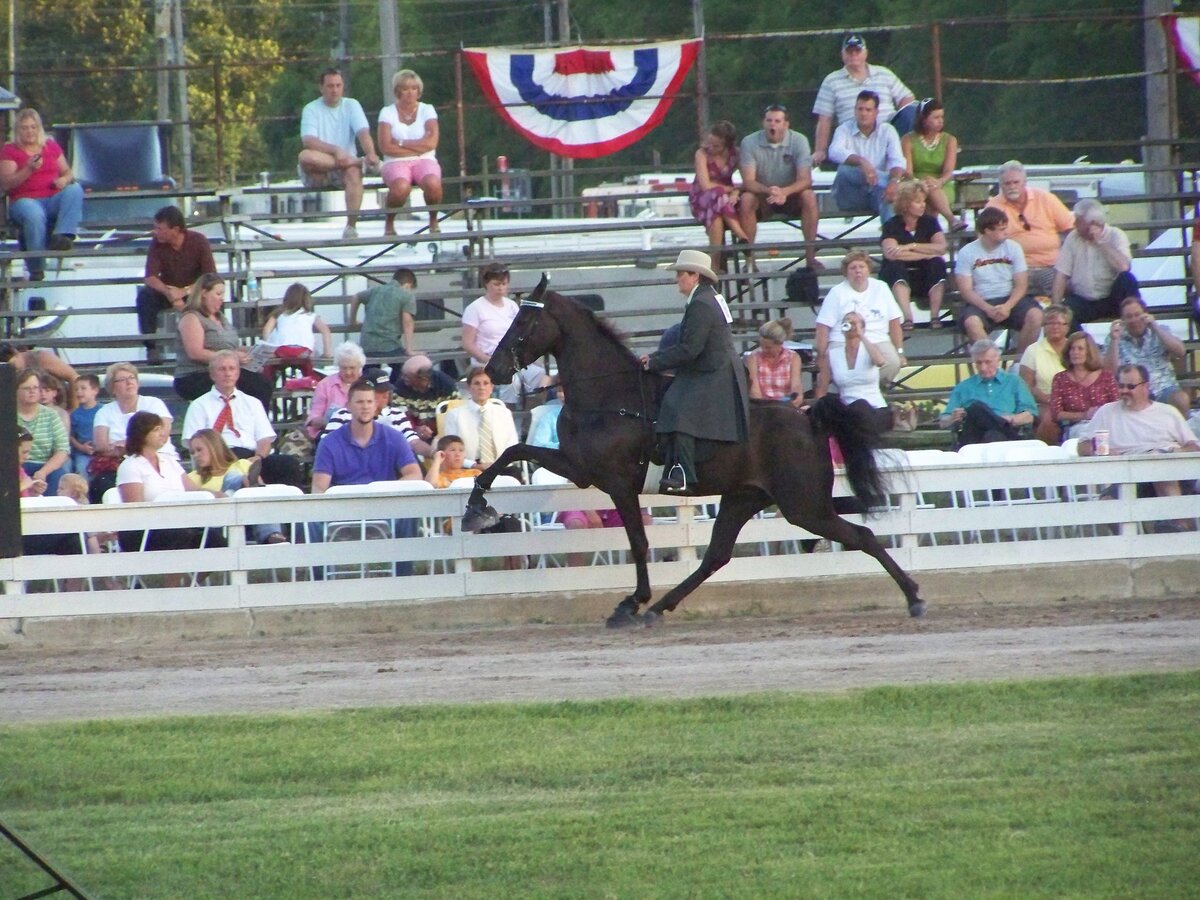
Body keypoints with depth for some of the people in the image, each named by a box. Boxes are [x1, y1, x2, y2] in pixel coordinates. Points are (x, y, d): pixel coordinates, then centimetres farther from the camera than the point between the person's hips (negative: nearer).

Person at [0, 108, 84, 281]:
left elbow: (68, 173, 21)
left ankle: (62, 236, -39)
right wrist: (28, 170, -18)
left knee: (75, 189, -26)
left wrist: (65, 179, -5)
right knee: (34, 215, -38)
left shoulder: (51, 146, 19)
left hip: (54, 199, 3)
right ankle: (36, 269, -32)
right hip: (25, 200, -3)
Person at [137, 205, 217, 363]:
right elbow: (150, 278, -18)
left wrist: (185, 292, -32)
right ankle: (151, 347, -27)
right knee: (145, 295, -30)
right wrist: (169, 293, -36)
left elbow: (211, 278, -19)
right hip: (167, 291, 2)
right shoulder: (157, 243, -12)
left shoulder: (198, 241, -16)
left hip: (193, 291, -1)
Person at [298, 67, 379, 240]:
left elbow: (363, 133, -8)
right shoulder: (312, 109, 1)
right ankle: (359, 161, -30)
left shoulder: (351, 105, 8)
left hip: (345, 165, 1)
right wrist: (335, 150, -29)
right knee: (306, 156, -35)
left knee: (354, 172, -35)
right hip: (318, 174, -1)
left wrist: (371, 154, -28)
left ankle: (351, 226, -36)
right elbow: (308, 141, -14)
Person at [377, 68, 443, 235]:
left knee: (433, 184, -36)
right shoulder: (388, 112, 6)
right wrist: (418, 148, -6)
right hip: (397, 163, -1)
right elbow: (386, 146, -6)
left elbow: (431, 143, -5)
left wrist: (400, 143, -6)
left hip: (425, 161, 1)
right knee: (401, 187, -38)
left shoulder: (427, 110, 9)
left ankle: (433, 220, -6)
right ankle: (389, 222, -9)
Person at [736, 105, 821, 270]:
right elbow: (748, 182, -17)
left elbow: (805, 180, -19)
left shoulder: (798, 141, -12)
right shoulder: (749, 143, -12)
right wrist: (768, 191, -39)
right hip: (762, 196, 0)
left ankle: (810, 255, -23)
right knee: (746, 199, -31)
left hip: (791, 195, 0)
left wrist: (784, 192, -39)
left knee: (809, 196, -30)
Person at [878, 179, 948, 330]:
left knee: (937, 263, -25)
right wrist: (926, 254, -18)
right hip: (898, 278, -2)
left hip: (925, 278, 2)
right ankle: (907, 318, -51)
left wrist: (911, 246, -18)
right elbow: (891, 253, -21)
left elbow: (941, 248, -10)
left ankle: (935, 316, -35)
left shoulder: (929, 222, 7)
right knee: (896, 267, -33)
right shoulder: (892, 225, -3)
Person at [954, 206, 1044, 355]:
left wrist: (1008, 306, -18)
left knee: (1035, 315, -28)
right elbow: (966, 290, -5)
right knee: (971, 322, -36)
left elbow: (1021, 285, 1)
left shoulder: (1013, 248, 5)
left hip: (1010, 299, 2)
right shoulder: (967, 253, 0)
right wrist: (988, 309, -20)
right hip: (981, 303, -2)